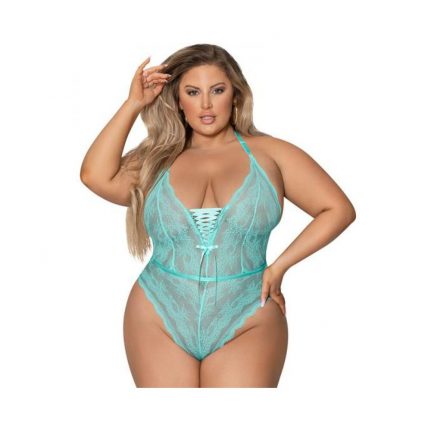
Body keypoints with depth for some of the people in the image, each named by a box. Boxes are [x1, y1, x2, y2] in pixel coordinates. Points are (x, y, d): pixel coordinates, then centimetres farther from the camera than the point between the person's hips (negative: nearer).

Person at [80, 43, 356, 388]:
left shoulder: (269, 153, 3)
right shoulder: (157, 160, 7)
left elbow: (339, 209, 1)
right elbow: (96, 176, -11)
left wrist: (279, 266, -5)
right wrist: (134, 104, -5)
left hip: (246, 324, -1)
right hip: (160, 321, 2)